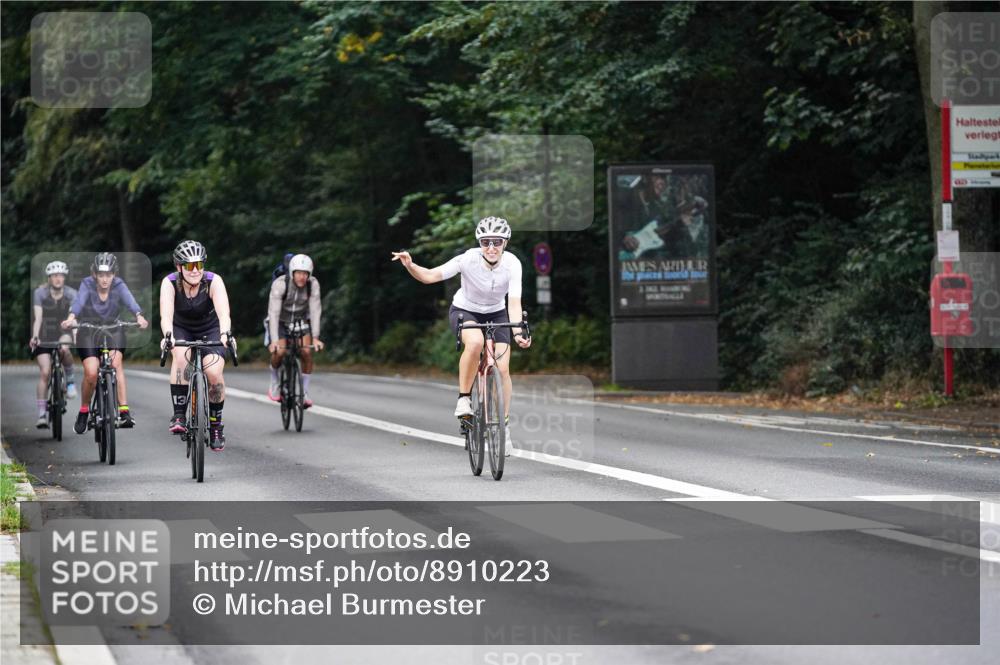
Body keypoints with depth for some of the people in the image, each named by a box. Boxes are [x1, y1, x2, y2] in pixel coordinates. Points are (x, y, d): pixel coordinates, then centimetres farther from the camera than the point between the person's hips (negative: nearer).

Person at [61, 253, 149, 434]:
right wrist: (71, 318, -58)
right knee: (91, 373, -17)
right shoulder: (87, 285, -18)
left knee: (116, 363, -25)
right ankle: (84, 411, 7)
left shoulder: (119, 285, -16)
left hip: (113, 329, 1)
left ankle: (124, 412, -27)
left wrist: (139, 316, -56)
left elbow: (129, 300, -35)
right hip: (88, 330, -1)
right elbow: (79, 301, -37)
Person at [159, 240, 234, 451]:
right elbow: (166, 314, -38)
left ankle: (216, 426, 0)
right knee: (181, 355, -33)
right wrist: (168, 336, -58)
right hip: (181, 330, 0)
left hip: (210, 331, 0)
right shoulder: (170, 283, -25)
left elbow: (223, 313, -40)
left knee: (214, 373, -22)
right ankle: (179, 415, -28)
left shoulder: (213, 281, -27)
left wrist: (225, 334, -59)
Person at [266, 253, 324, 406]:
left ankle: (305, 393, -8)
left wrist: (315, 337, -31)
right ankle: (274, 383, 5)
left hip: (301, 321, 2)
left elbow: (315, 310, -22)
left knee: (307, 351, -21)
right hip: (281, 321, -2)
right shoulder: (280, 284, -29)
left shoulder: (313, 284, -22)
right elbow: (274, 312, -32)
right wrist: (274, 340, -40)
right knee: (279, 352, -24)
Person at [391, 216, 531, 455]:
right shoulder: (468, 260, -28)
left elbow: (514, 303, -29)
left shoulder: (512, 264, -24)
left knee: (502, 369, -11)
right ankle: (464, 398, -18)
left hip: (496, 314, 2)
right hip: (464, 311, -2)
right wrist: (409, 265, -46)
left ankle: (504, 426, 7)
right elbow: (430, 276, -28)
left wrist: (518, 332, -44)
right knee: (475, 342, -36)